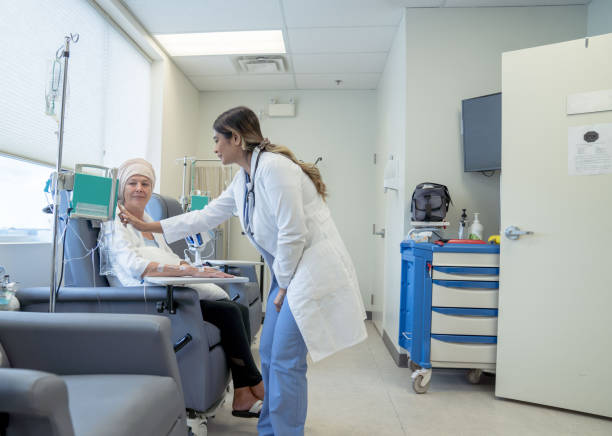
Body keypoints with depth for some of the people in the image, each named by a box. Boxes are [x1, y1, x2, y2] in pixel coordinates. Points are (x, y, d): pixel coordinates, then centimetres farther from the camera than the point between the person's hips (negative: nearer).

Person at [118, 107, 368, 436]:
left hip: (312, 270, -9)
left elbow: (293, 233, -21)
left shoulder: (273, 167, -18)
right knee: (269, 356, 13)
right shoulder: (243, 179, 12)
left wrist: (284, 286, -10)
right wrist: (148, 226, 22)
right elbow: (207, 216, 19)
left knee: (285, 361, -5)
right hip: (289, 272, 9)